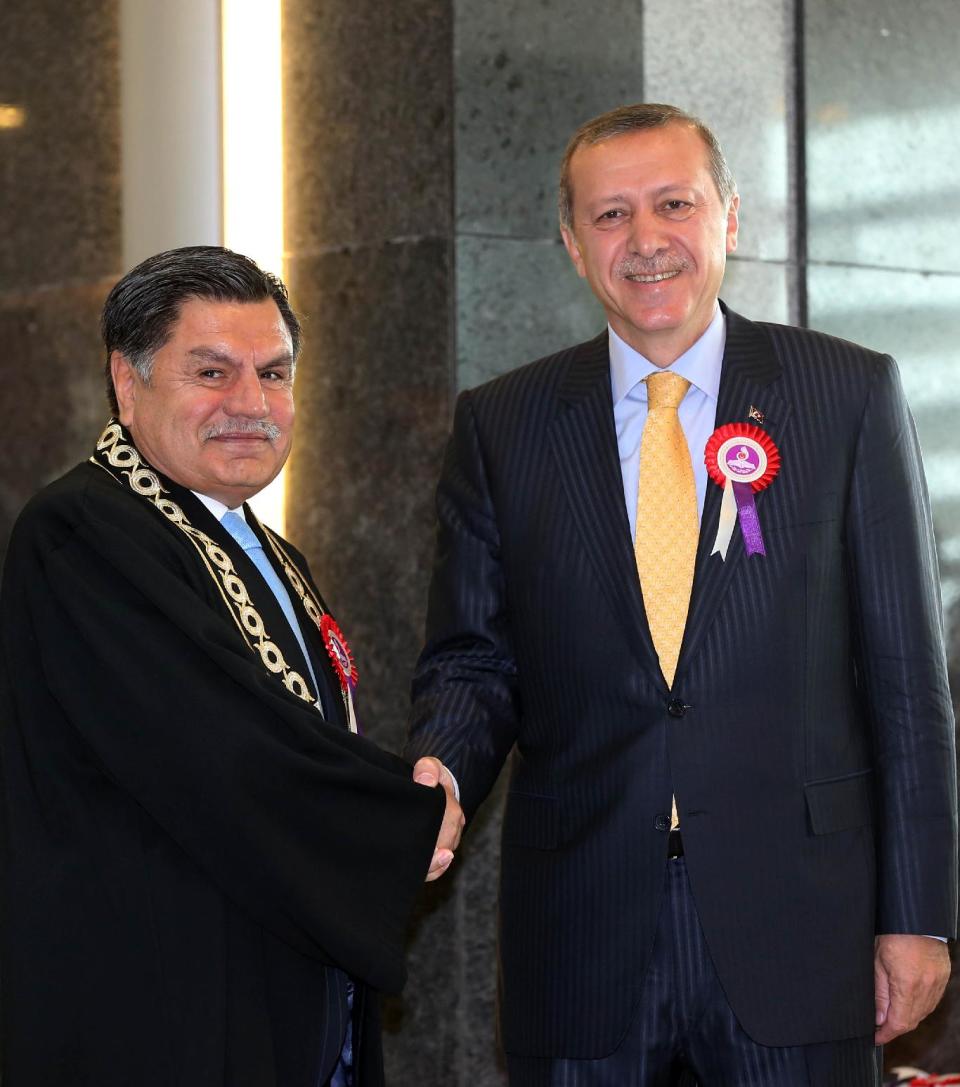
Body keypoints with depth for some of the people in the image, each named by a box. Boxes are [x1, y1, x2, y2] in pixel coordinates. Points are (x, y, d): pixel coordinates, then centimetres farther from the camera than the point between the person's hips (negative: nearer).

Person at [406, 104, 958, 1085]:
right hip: (580, 947, 1)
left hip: (796, 923, -1)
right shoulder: (499, 426, 6)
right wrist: (440, 771, -14)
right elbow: (473, 656, 9)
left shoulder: (850, 395, 2)